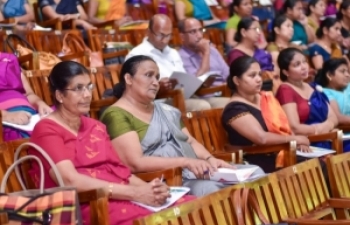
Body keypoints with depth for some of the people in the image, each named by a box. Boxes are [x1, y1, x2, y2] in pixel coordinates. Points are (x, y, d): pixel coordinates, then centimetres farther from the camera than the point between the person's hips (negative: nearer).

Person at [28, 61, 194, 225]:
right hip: (84, 207, -7)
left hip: (122, 198, 7)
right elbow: (70, 180, -14)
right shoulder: (46, 130, 0)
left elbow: (118, 169, 14)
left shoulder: (96, 127, 23)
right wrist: (134, 193, -19)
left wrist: (148, 188, -8)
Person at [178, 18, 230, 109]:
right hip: (206, 99, -7)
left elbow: (228, 75, 17)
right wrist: (206, 53, -9)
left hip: (226, 94, 7)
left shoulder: (211, 49, 18)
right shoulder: (181, 57, -5)